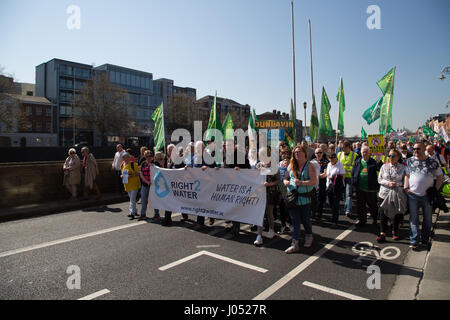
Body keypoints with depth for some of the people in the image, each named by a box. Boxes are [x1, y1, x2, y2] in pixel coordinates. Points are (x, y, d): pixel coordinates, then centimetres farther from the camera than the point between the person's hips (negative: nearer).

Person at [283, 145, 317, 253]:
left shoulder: (309, 166, -4)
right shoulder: (291, 165, 10)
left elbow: (314, 181, -13)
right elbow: (285, 178, 17)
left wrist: (301, 183, -24)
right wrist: (286, 182, -6)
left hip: (305, 198, -3)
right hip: (292, 197, 3)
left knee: (305, 220, 10)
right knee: (295, 221, 4)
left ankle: (309, 237, 38)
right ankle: (295, 244, 9)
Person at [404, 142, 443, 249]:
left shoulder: (432, 162, 0)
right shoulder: (410, 161, 4)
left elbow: (439, 176, 5)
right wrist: (406, 188, -2)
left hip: (427, 195, 0)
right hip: (412, 195, 0)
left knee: (427, 219, 11)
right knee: (413, 218, 3)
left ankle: (425, 240, 27)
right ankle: (414, 241, 9)